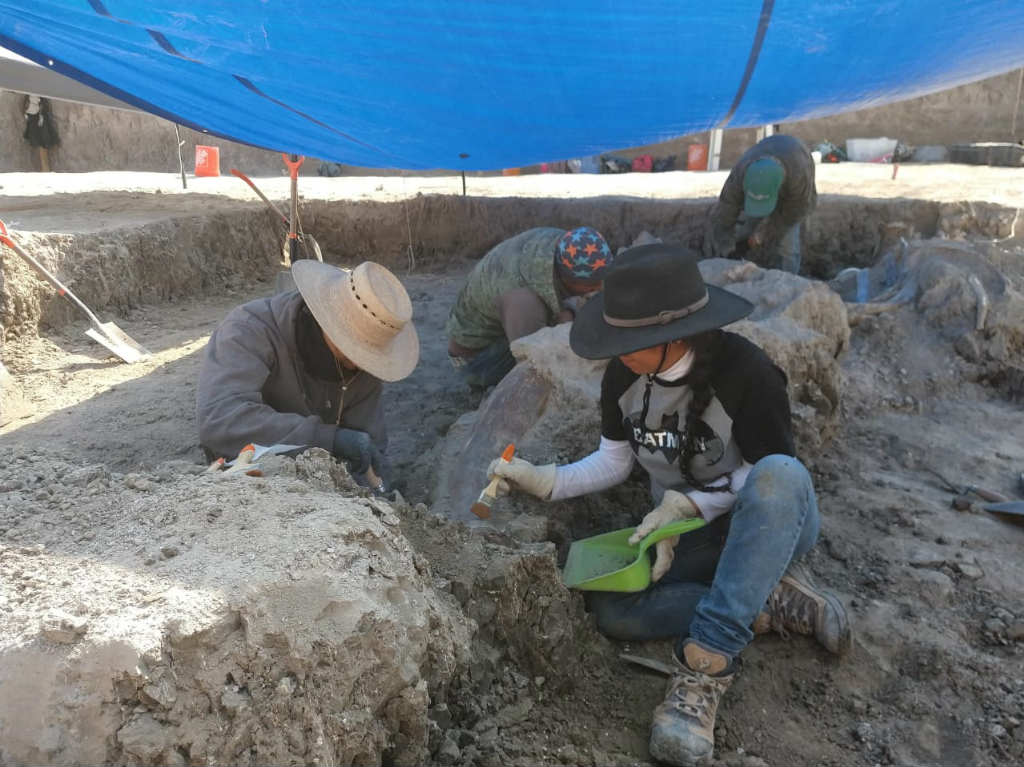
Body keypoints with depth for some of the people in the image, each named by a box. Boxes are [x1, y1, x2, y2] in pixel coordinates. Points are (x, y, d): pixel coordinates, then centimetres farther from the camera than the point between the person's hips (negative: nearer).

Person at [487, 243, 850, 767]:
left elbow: (766, 474, -17)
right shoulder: (623, 377, -10)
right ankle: (773, 601, -12)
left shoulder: (743, 371, -26)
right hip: (684, 532, 4)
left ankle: (706, 663, -36)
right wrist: (545, 480, -13)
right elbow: (614, 462, 1)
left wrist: (685, 504, -27)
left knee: (778, 477, -41)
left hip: (770, 522, -4)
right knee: (612, 610, -23)